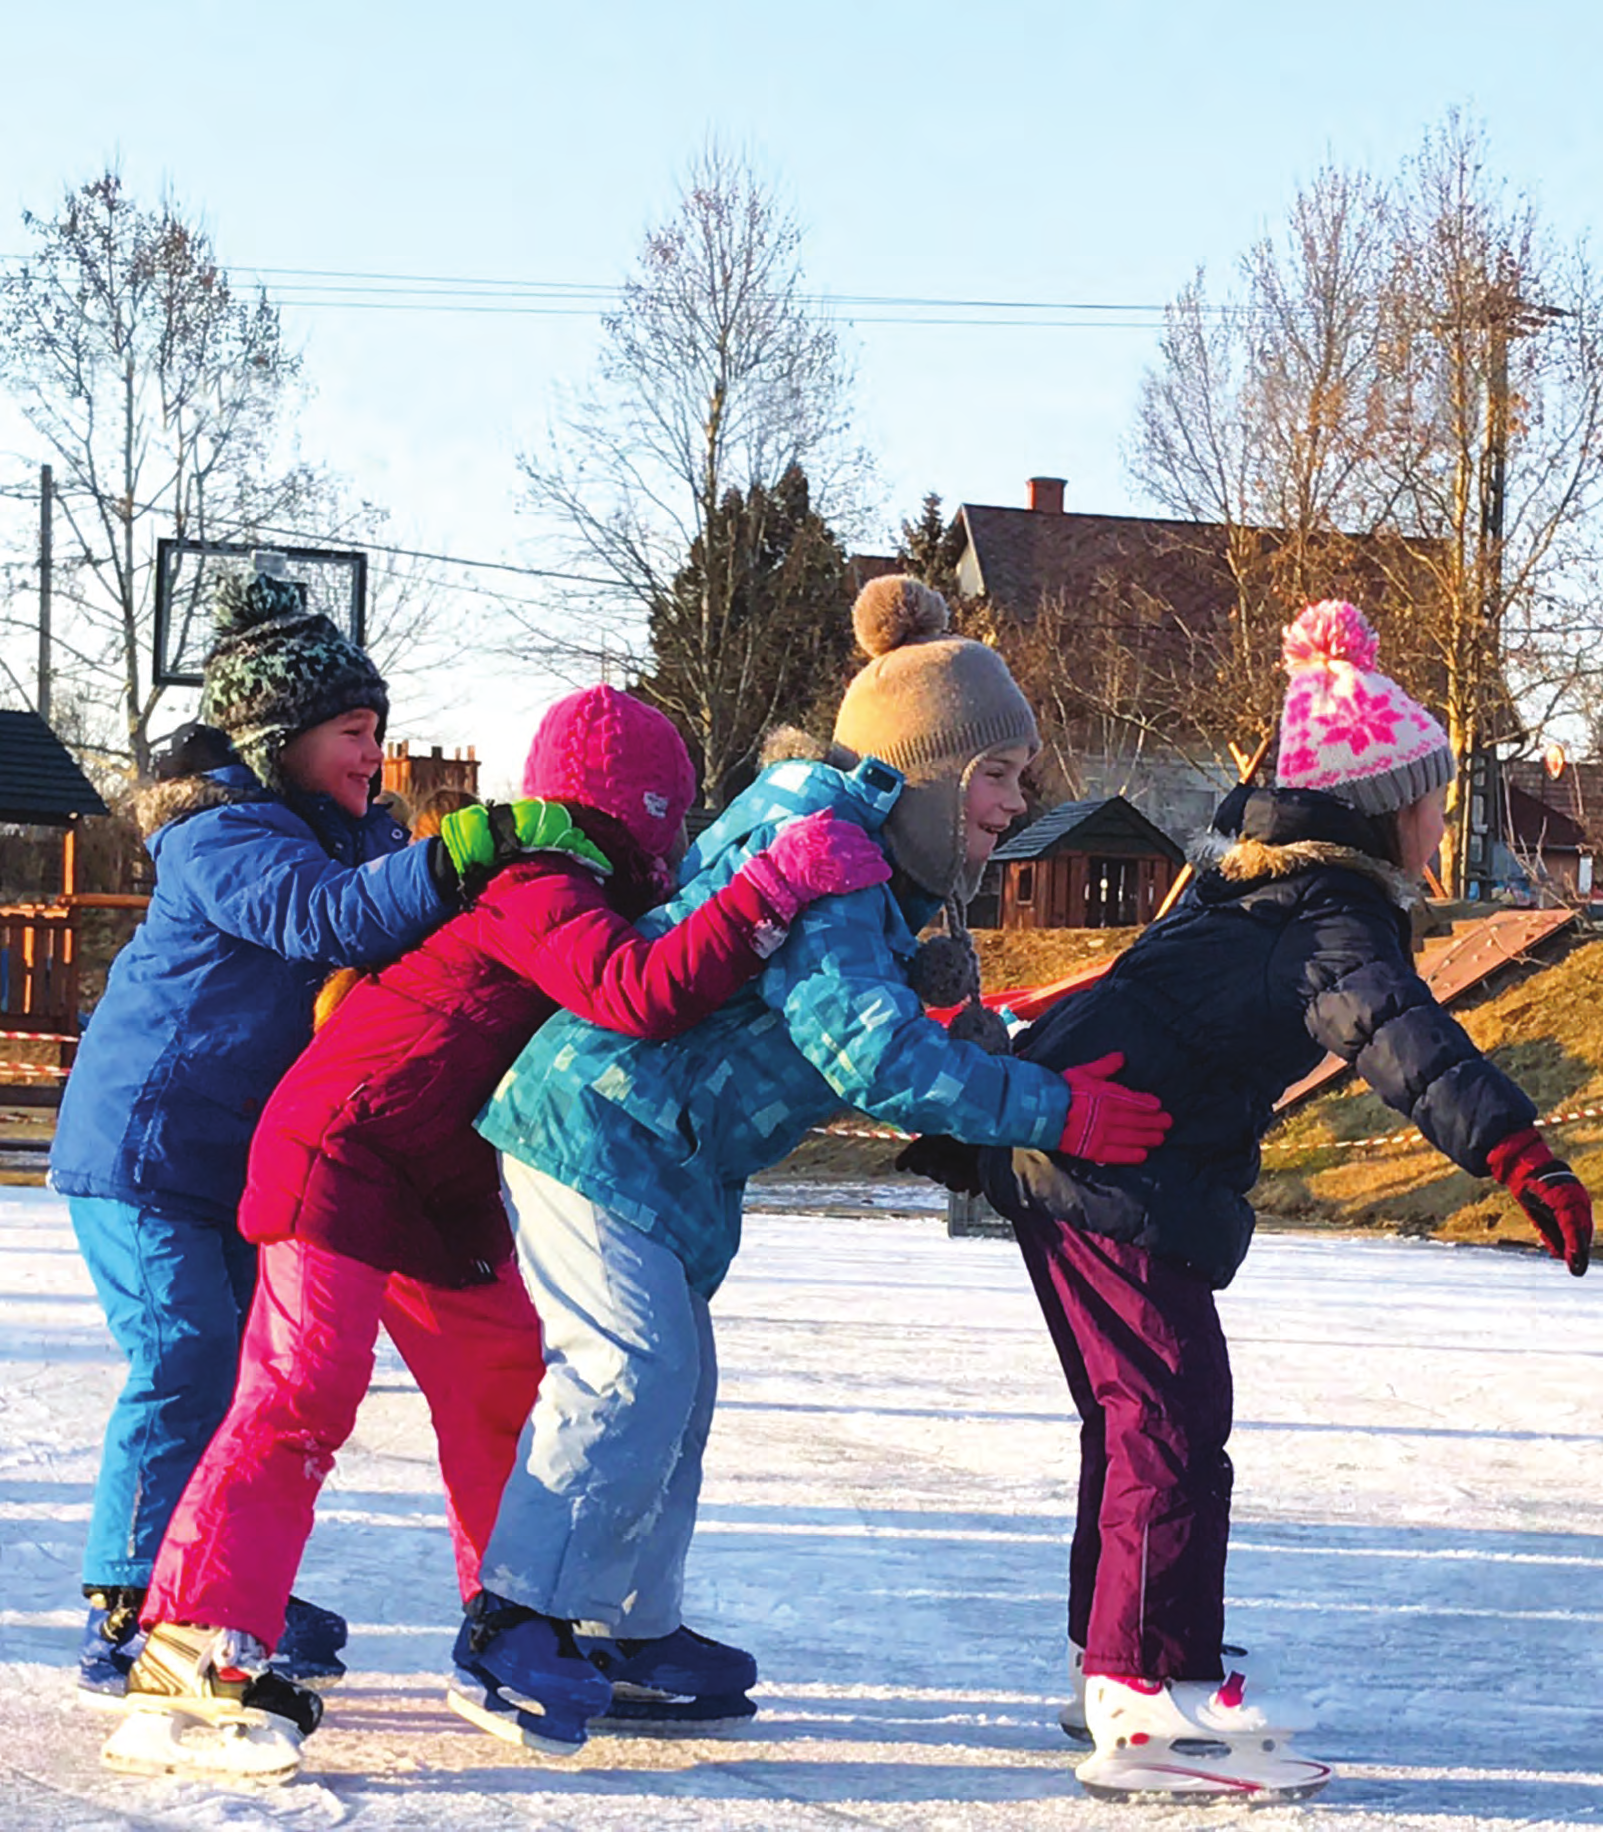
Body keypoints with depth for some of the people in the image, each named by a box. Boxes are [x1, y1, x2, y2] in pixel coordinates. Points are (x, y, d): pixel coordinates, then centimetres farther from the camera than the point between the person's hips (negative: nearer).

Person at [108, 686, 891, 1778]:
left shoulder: (565, 897, 13)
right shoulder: (546, 901, -19)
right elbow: (642, 994, -36)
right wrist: (774, 888, -36)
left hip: (447, 1191, 11)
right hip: (346, 1158, -11)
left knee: (507, 1388, 15)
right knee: (299, 1397, -18)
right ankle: (193, 1655, -21)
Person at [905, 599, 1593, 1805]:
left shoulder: (1244, 879, 17)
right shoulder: (1337, 921, -14)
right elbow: (1396, 1033, -33)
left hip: (1051, 1147, 10)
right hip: (1125, 1183, -10)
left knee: (1133, 1413, 19)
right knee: (1173, 1419, -10)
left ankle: (1112, 1669, 28)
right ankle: (1151, 1709, -13)